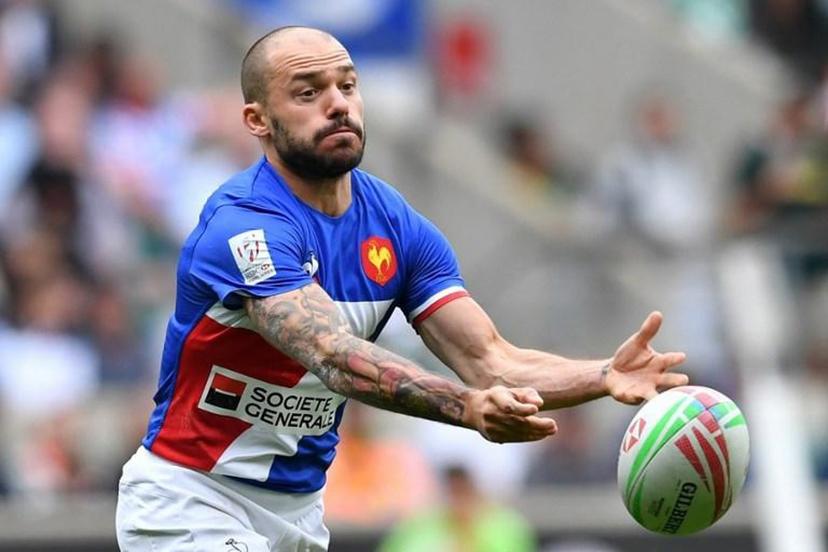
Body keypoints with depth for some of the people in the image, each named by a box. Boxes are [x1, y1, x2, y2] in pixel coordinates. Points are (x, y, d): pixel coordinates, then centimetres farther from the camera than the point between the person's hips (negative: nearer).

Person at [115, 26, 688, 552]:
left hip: (299, 505, 7)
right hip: (190, 498, -7)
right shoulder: (244, 227, -23)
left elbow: (489, 360, -9)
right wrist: (469, 408, -51)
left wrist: (605, 375, -27)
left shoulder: (400, 227, 0)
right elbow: (337, 359, -37)